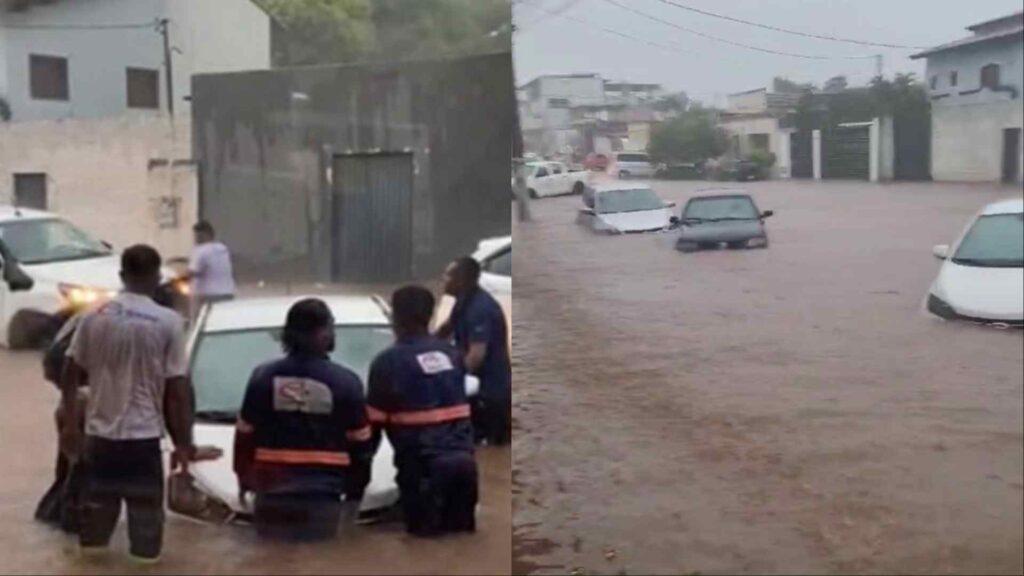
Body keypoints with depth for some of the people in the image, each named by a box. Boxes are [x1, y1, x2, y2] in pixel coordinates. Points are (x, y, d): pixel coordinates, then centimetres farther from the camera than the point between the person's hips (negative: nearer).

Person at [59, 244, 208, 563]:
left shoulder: (94, 316, 0)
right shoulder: (168, 322, -8)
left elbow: (70, 375, 4)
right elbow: (177, 389, -8)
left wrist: (70, 423, 13)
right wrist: (184, 442, -2)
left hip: (99, 429, 3)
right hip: (144, 433, -3)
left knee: (98, 502, 15)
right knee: (146, 506, 6)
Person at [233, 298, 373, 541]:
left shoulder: (263, 376, 0)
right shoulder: (345, 382, -6)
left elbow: (245, 436, 7)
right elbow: (359, 443, 0)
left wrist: (244, 478, 21)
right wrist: (355, 491, 11)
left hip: (273, 493, 2)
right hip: (323, 496, -2)